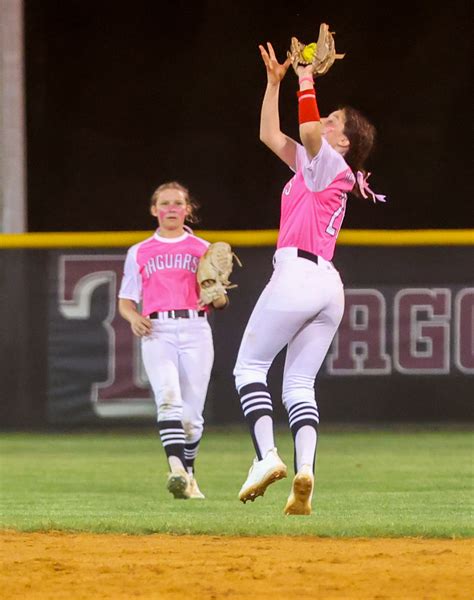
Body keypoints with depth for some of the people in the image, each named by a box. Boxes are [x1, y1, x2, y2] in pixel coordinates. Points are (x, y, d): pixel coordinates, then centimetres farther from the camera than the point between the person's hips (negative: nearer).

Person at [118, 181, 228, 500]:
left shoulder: (203, 249, 15)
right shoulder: (139, 253, 16)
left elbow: (220, 302, 11)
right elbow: (125, 302, 18)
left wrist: (215, 293, -13)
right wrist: (134, 317, -4)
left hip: (195, 330, 1)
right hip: (156, 331, -1)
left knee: (192, 413, 0)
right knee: (168, 398, -24)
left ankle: (189, 476, 19)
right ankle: (177, 470, -40)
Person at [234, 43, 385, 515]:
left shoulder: (331, 165, -1)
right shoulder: (311, 164, 24)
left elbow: (308, 130, -23)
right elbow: (270, 135, 32)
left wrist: (307, 80, -11)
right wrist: (274, 82, 27)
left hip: (298, 274, -9)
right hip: (329, 286, 9)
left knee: (249, 367, -3)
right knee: (299, 385, 5)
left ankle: (266, 455, -18)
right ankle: (304, 471, -12)